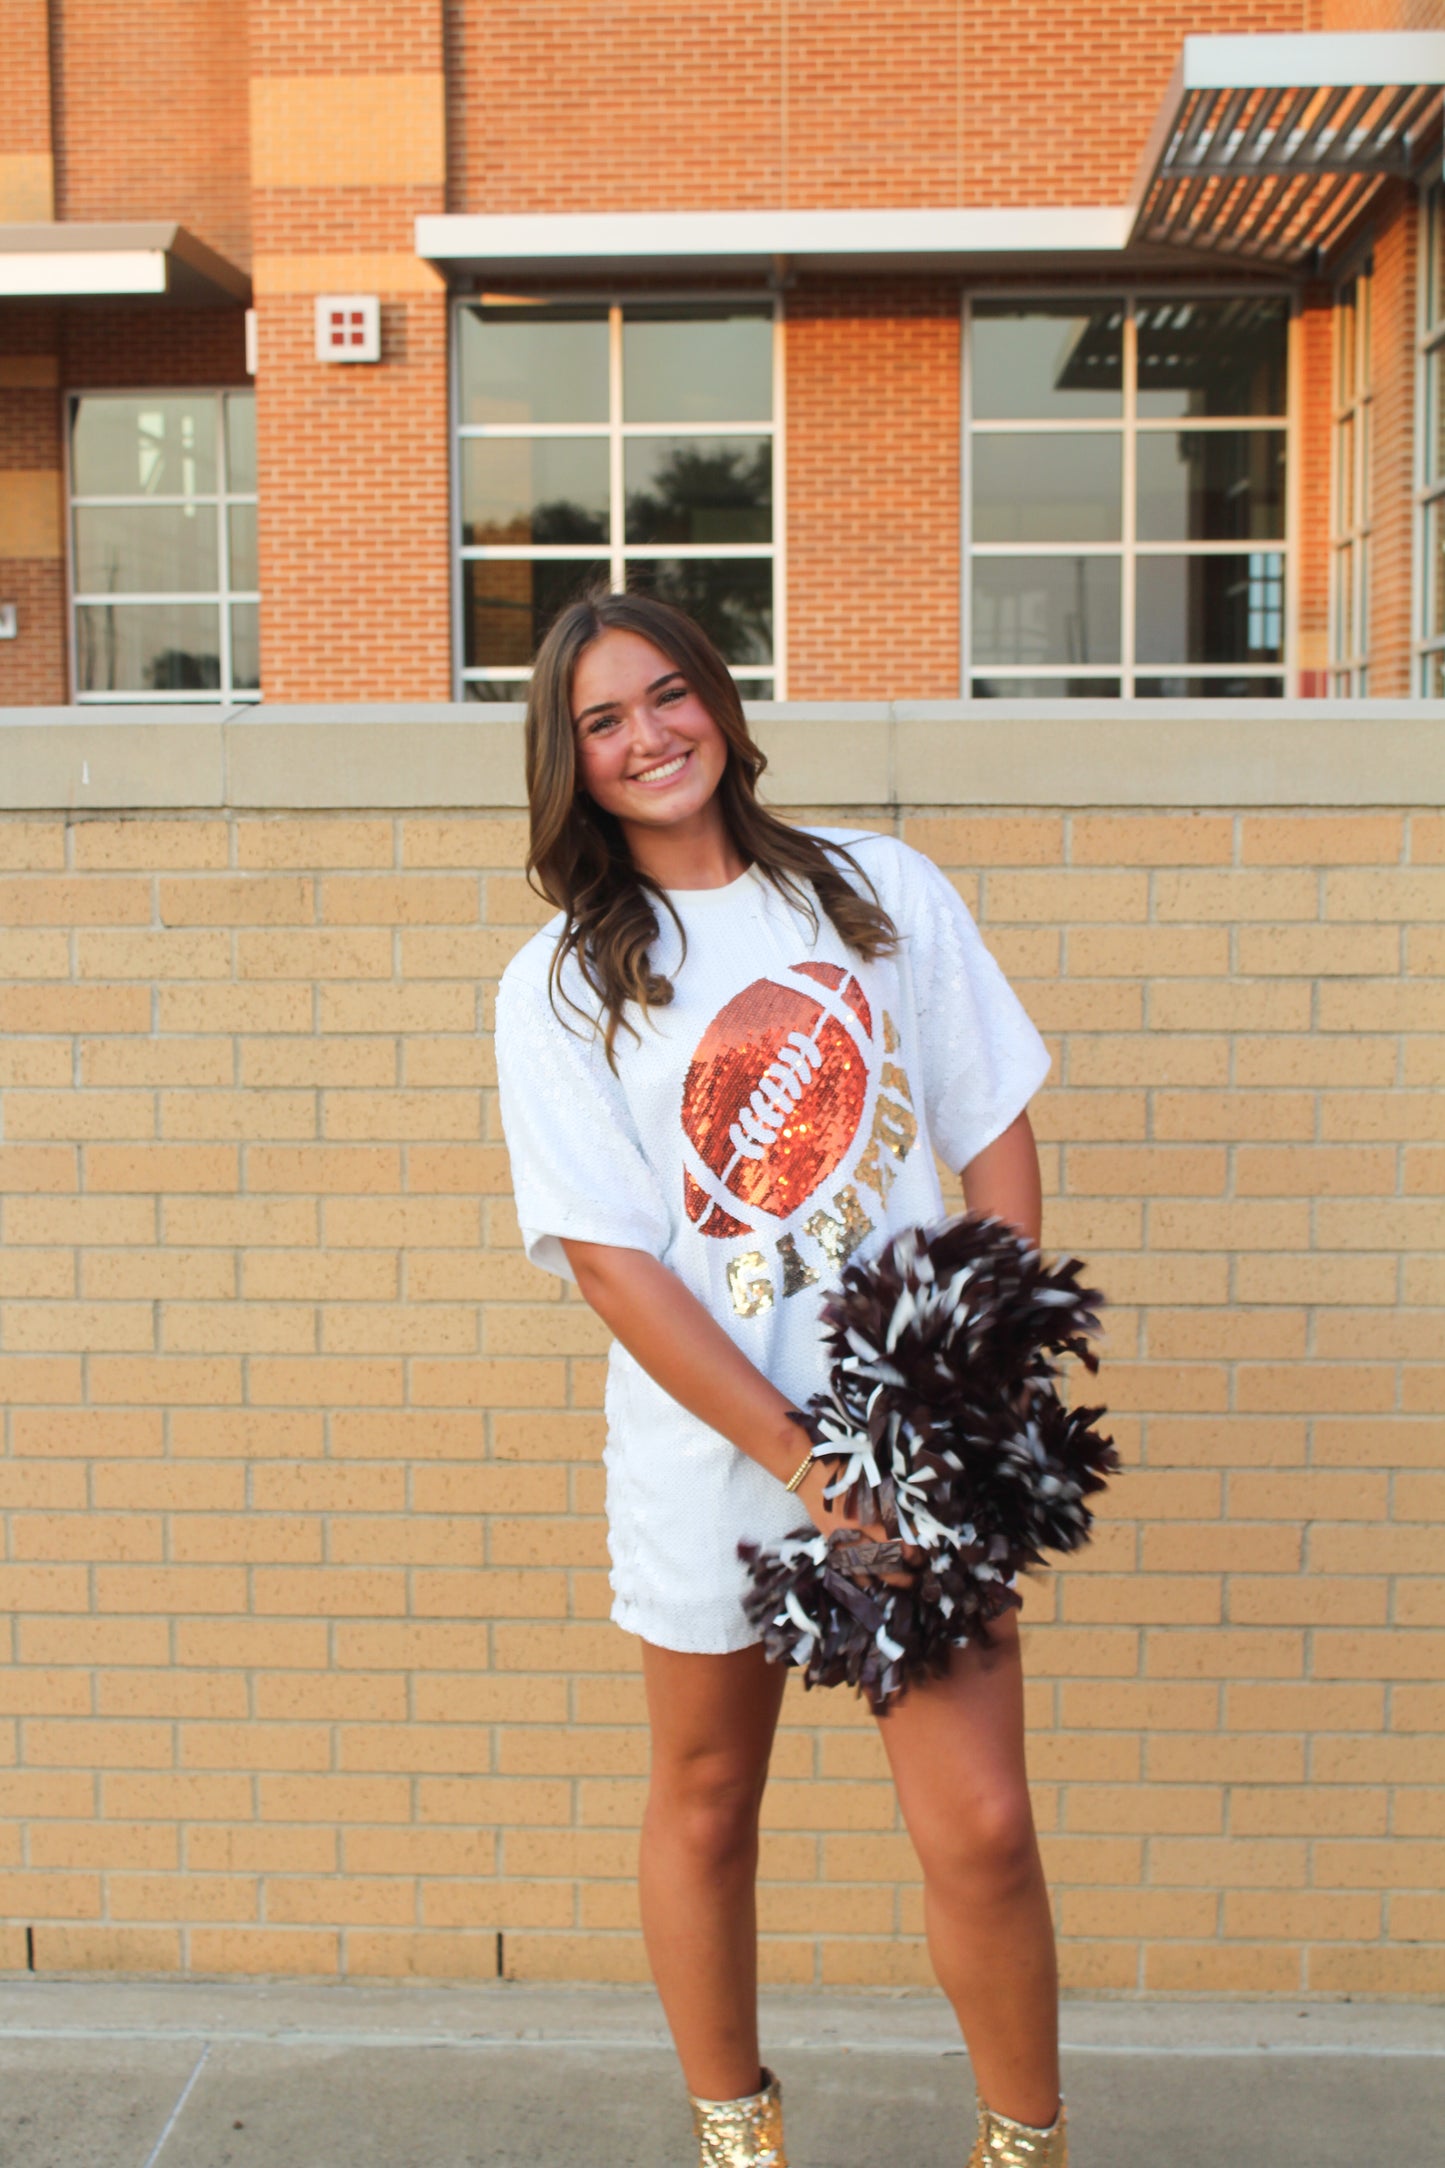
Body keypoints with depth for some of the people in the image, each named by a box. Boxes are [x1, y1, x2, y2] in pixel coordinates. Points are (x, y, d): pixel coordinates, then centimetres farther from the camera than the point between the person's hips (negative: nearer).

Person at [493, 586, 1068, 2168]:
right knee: (706, 1809, 16)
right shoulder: (559, 985, -3)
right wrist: (811, 1469, -15)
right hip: (709, 1456, 0)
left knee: (980, 1827, -1)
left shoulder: (883, 891, 3)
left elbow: (995, 1140, 4)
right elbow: (610, 1260, -9)